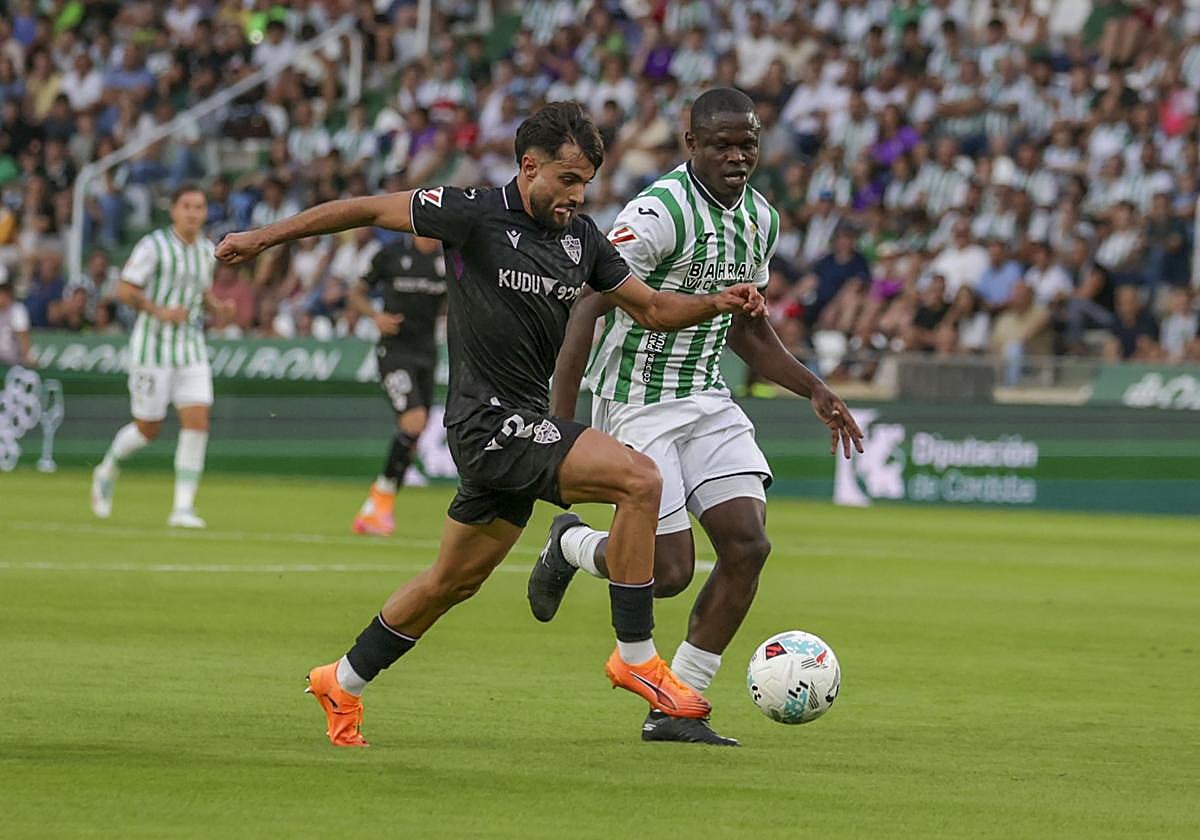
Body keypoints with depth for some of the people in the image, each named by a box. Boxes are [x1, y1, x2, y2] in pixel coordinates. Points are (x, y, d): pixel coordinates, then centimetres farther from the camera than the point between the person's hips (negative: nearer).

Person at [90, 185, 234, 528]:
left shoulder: (206, 250, 9)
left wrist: (218, 306, 3)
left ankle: (183, 507, -7)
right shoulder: (154, 245, -10)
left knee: (197, 422, -11)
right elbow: (125, 290, -11)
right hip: (153, 347, -5)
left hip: (191, 349, 5)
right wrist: (161, 311, -24)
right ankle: (107, 470, 34)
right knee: (148, 429, 3)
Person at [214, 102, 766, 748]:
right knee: (638, 479, -21)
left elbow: (651, 308, 14)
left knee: (455, 581, 18)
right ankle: (635, 656, -13)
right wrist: (264, 237, 0)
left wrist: (718, 303, -5)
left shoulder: (580, 236, 7)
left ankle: (342, 683, 34)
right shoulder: (476, 216, -12)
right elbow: (370, 209, -3)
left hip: (524, 426, 8)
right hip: (489, 421, -8)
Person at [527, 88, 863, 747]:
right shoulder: (660, 212, -19)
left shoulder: (759, 219, 6)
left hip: (707, 400, 7)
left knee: (748, 544, -8)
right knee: (670, 572, -10)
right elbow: (587, 310, -21)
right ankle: (571, 546, 24)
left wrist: (814, 391, 15)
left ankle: (675, 711, 3)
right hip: (637, 403, -7)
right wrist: (561, 425, -26)